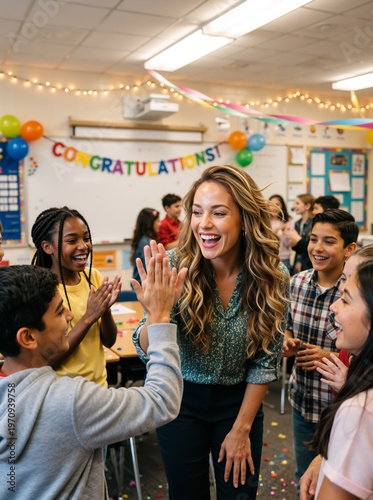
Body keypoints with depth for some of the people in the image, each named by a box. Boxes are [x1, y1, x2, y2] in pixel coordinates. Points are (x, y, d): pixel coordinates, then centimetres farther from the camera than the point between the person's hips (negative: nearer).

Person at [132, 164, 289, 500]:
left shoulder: (272, 277, -15)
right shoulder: (175, 266, -19)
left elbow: (266, 361, -6)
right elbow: (147, 352, -19)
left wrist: (241, 429, -6)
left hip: (239, 402, 1)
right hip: (181, 401, 0)